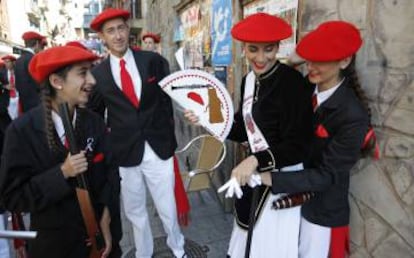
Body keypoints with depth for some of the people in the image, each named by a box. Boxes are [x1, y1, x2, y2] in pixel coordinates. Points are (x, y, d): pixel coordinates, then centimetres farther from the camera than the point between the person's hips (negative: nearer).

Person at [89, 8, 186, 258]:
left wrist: (169, 136, 0)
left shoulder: (153, 60, -1)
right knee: (135, 212, 17)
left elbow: (167, 99, 3)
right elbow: (94, 116, 10)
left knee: (168, 210, 12)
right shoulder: (98, 74, 0)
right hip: (124, 154, 1)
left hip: (159, 149, 0)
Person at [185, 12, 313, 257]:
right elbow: (244, 130, 8)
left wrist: (255, 160, -30)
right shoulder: (249, 80, 3)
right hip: (255, 173, 7)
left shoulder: (292, 81, -20)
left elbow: (297, 146, -20)